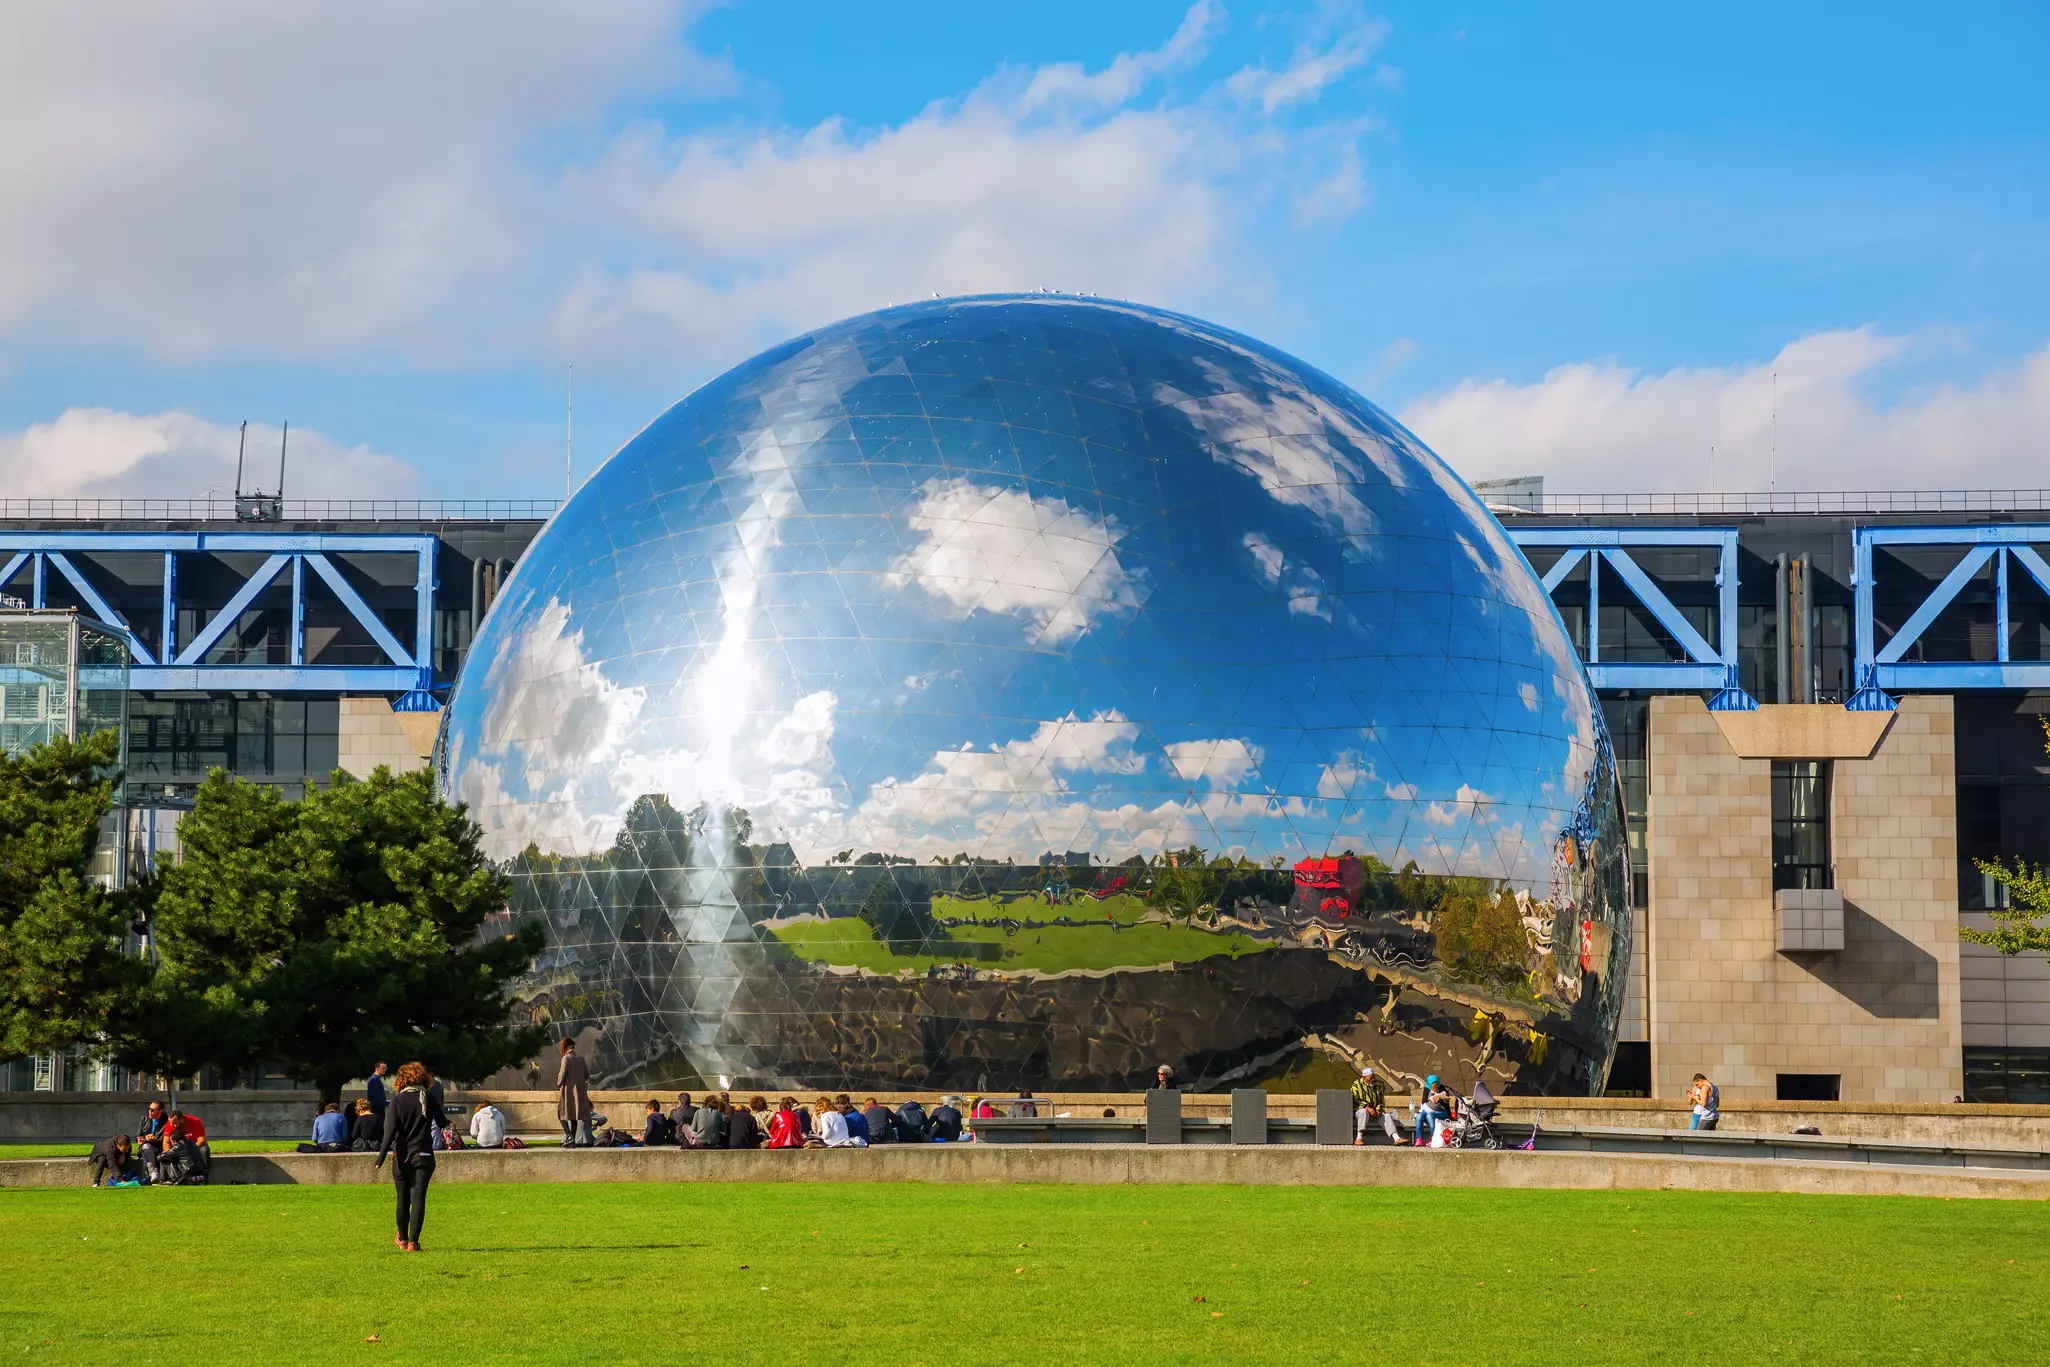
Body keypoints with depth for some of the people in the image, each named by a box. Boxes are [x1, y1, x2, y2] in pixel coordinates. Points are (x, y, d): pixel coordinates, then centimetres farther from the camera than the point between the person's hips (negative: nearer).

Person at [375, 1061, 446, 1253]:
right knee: (418, 1198, -1)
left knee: (403, 1199, 14)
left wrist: (381, 1158, -12)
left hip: (402, 1157, 0)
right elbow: (442, 1123, 11)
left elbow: (390, 1131, -13)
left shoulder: (397, 1101, -7)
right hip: (424, 1156, 0)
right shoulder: (429, 1100, -2)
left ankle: (403, 1239, 27)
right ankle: (413, 1242, -10)